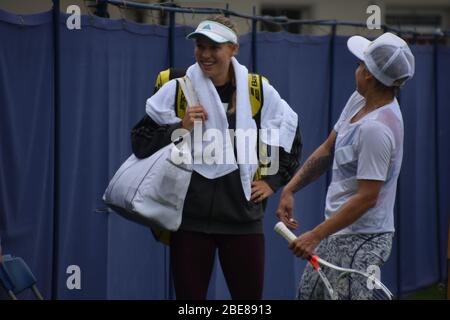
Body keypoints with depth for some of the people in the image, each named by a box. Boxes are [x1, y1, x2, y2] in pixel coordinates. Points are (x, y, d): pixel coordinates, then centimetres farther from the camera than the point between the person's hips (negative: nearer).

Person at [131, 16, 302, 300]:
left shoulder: (258, 91, 4)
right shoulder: (176, 90, 0)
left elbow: (291, 137, 19)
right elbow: (140, 142, 2)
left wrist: (273, 181, 11)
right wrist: (180, 130, -12)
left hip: (242, 216, 1)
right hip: (190, 217, -1)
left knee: (250, 296, 4)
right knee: (189, 295, 3)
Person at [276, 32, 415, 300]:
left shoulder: (376, 129, -25)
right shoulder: (359, 100, 4)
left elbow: (367, 198, -25)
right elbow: (327, 151, 15)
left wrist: (316, 235, -23)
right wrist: (290, 189, 6)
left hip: (361, 241, -10)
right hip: (341, 233, 10)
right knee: (308, 293, 17)